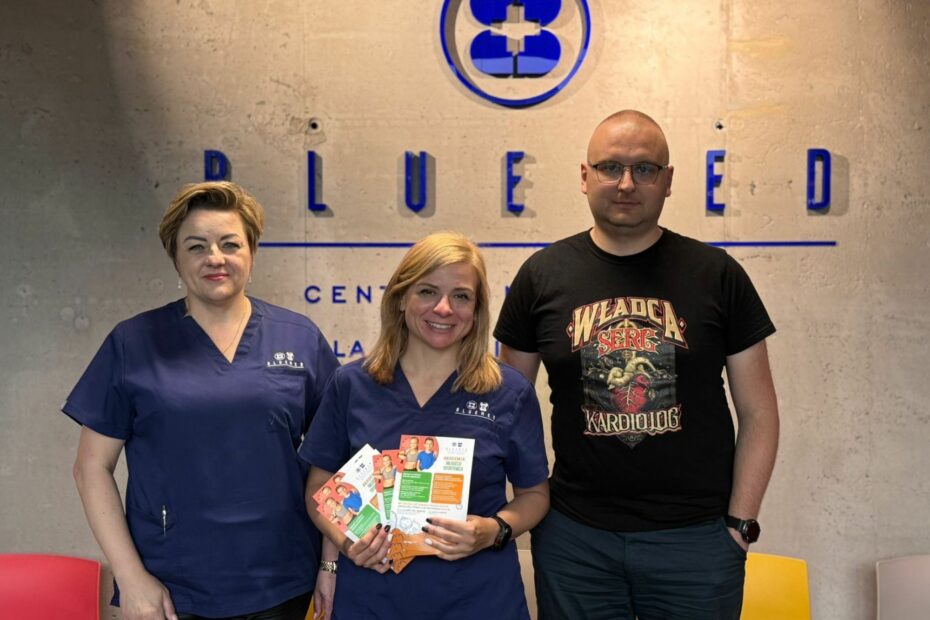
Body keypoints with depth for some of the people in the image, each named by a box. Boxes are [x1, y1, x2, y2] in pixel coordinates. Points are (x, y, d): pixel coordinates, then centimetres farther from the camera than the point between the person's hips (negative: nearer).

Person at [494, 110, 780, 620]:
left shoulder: (716, 275, -2)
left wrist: (740, 524, -3)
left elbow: (758, 412, 2)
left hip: (696, 537, 0)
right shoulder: (543, 275, 0)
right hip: (573, 535, 1)